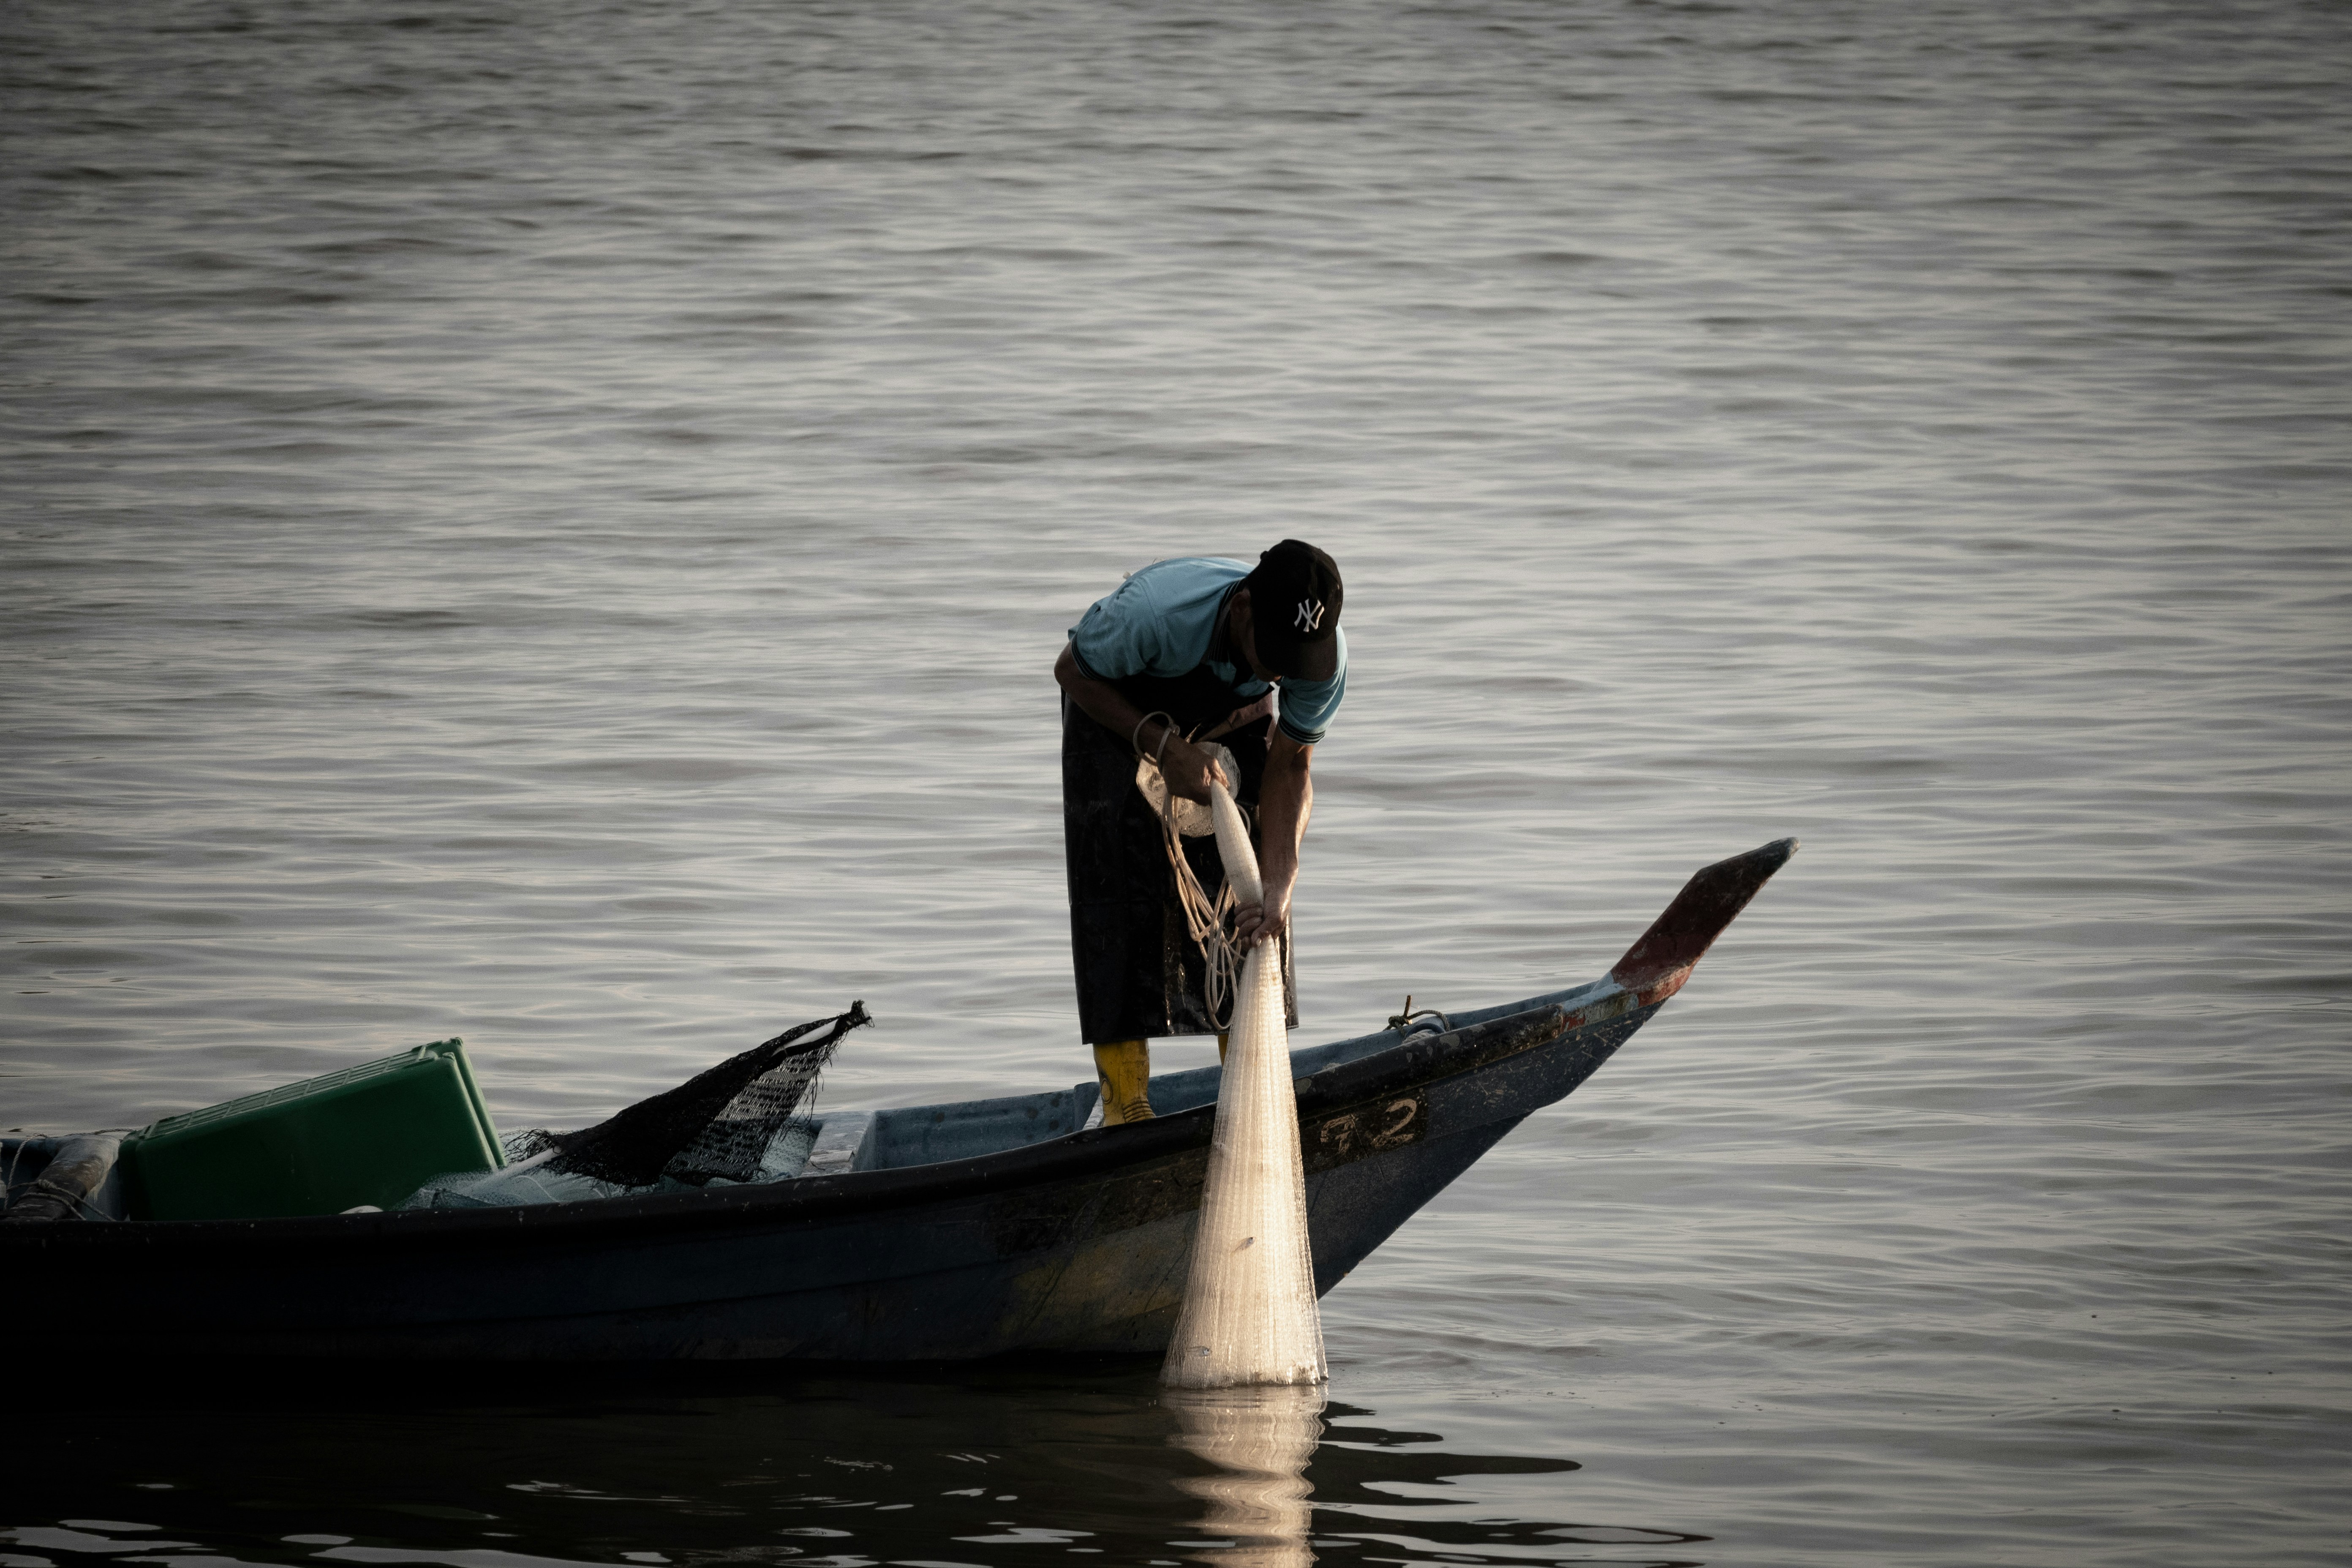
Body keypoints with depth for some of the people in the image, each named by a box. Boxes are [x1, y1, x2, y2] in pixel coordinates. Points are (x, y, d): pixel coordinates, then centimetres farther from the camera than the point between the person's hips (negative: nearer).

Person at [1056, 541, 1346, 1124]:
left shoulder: (1325, 655, -31)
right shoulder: (1154, 611, -43)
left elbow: (1289, 769, -19)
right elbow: (1072, 670, -22)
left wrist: (1276, 890, -30)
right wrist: (1166, 747, -31)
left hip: (1234, 714, 3)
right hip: (1120, 706, -3)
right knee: (1122, 886, -15)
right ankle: (1124, 1101, -14)